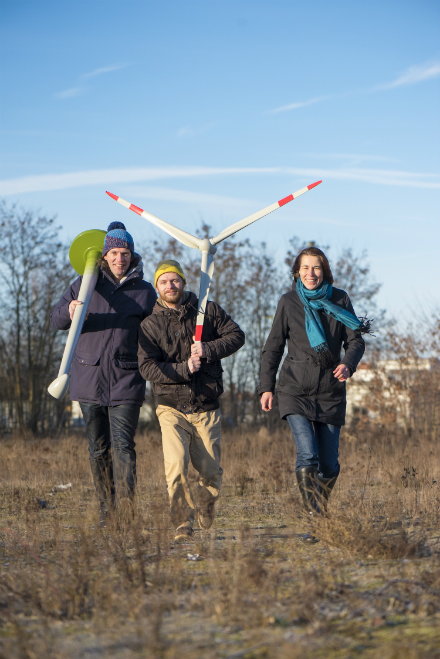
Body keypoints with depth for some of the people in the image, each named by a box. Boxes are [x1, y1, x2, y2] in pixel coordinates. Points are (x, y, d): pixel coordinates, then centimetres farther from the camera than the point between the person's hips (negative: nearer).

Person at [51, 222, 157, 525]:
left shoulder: (145, 292, 7)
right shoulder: (85, 284, 8)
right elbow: (56, 319, 6)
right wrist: (70, 312, -17)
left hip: (127, 379, -2)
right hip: (89, 377, 2)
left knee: (123, 445, -13)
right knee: (98, 448, 7)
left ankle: (127, 509, -18)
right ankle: (106, 508, 14)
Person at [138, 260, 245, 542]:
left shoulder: (208, 311, 5)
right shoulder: (150, 325, 1)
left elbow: (237, 335, 2)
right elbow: (147, 367, -8)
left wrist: (208, 350, -14)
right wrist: (184, 369, -20)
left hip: (207, 409, 2)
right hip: (172, 408, -2)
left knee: (211, 472, 6)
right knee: (176, 467, -20)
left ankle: (206, 505, 37)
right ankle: (183, 524, -6)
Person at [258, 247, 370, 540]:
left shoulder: (339, 299, 3)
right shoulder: (289, 302, 0)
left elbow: (355, 340, 3)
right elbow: (273, 348, 7)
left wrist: (348, 364, -18)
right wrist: (267, 386, 1)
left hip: (331, 393, 2)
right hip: (296, 390, -2)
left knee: (329, 464, 3)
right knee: (307, 455, -19)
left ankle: (320, 516, 24)